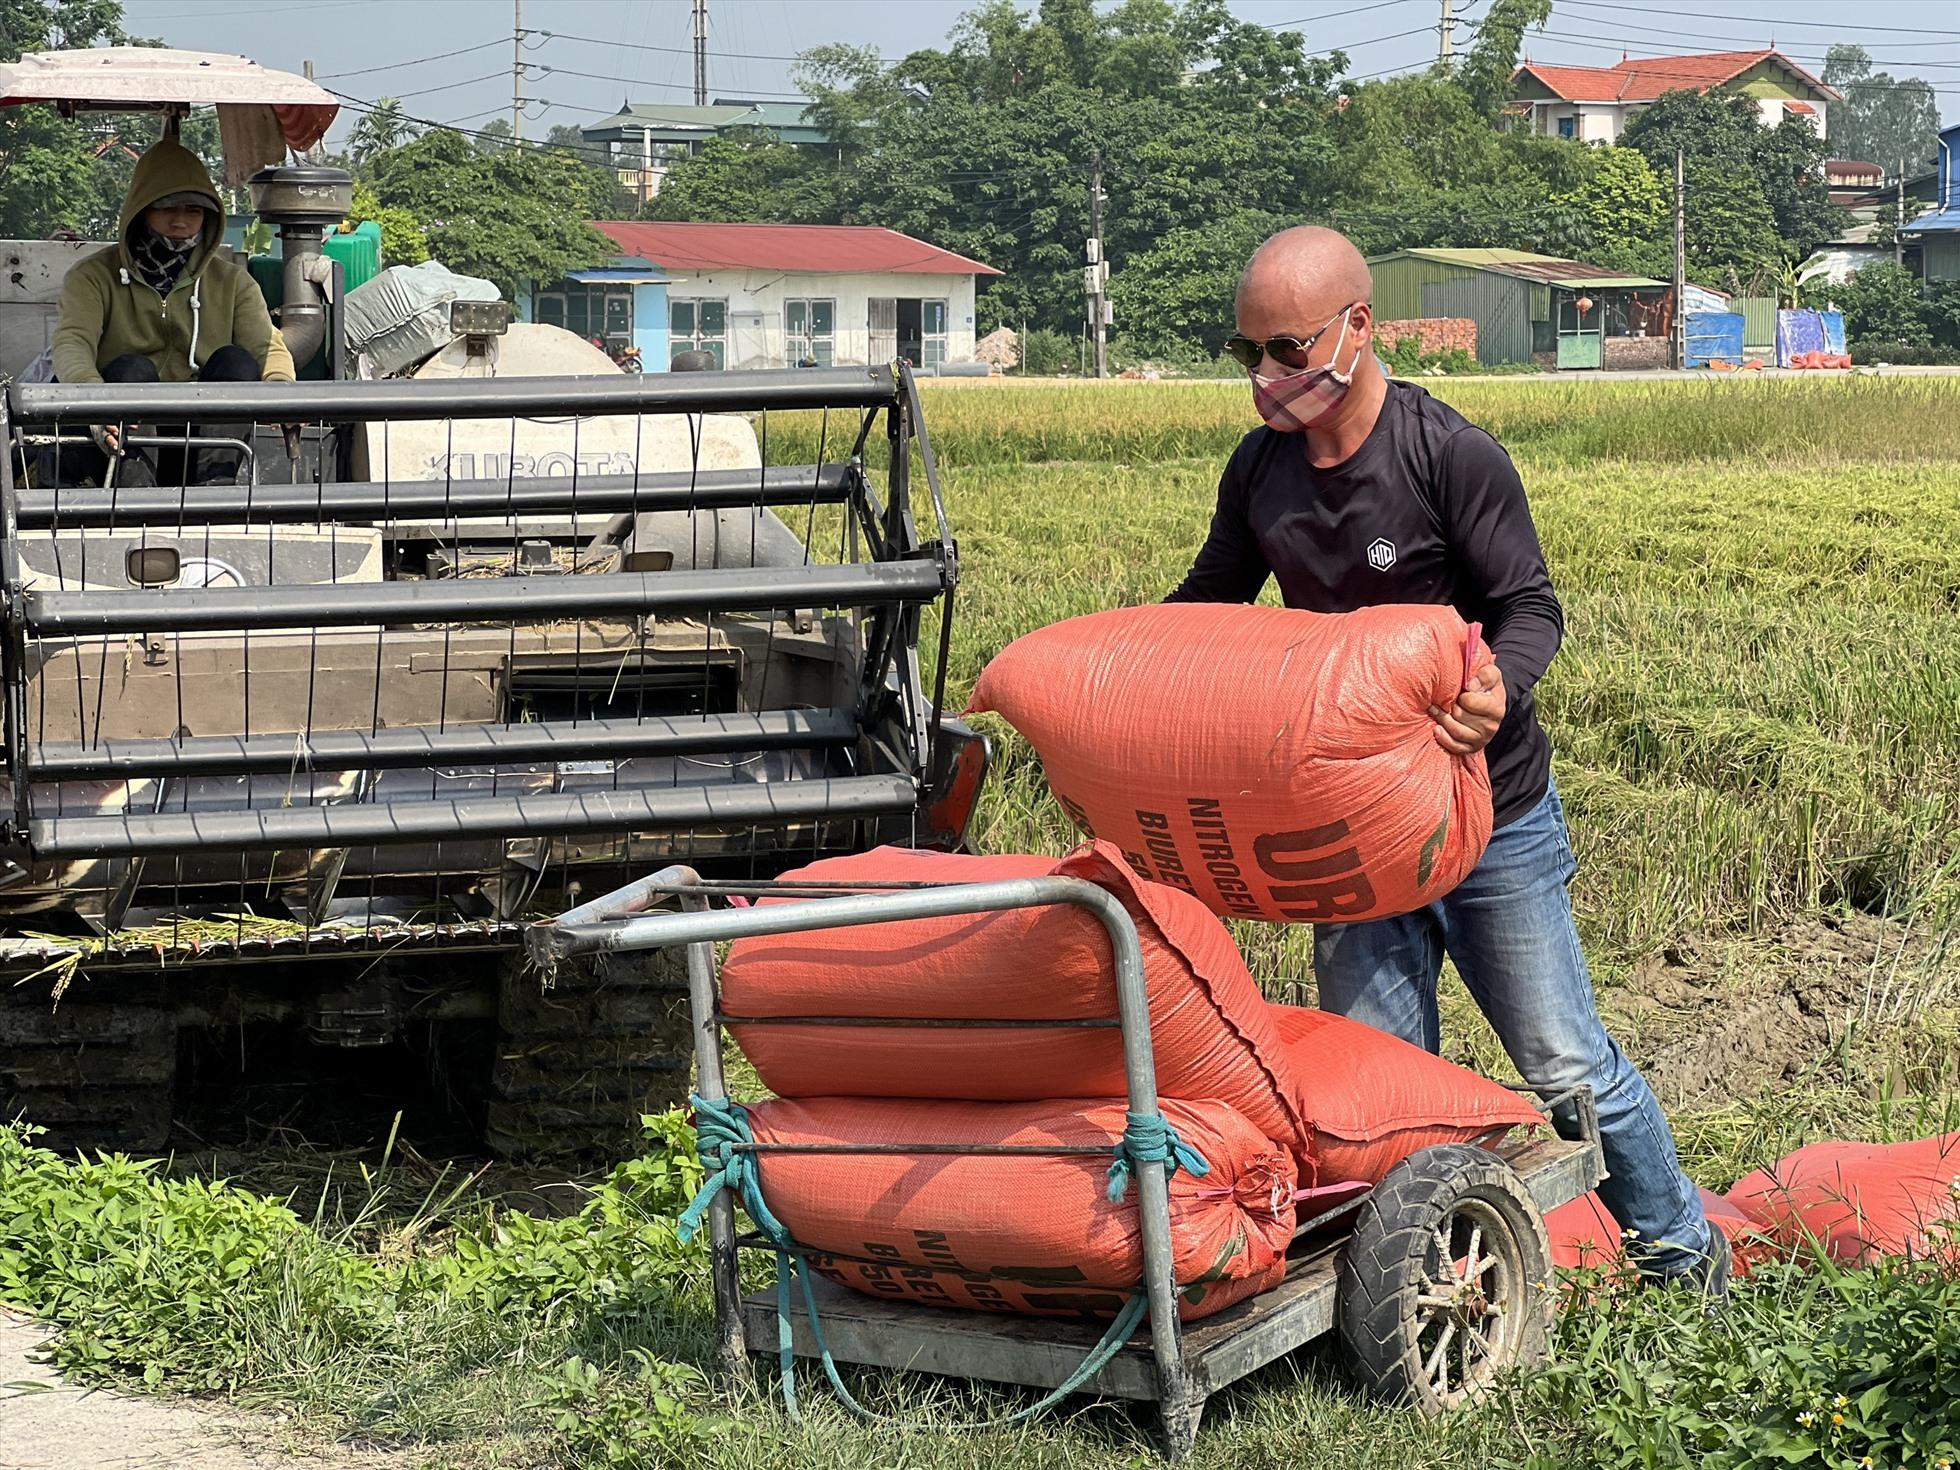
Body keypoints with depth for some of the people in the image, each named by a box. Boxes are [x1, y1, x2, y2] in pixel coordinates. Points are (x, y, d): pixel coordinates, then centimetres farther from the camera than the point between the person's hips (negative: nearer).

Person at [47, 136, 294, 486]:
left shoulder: (233, 283, 14)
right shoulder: (94, 276, 5)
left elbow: (269, 348, -2)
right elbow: (71, 343, -13)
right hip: (108, 449, -2)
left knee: (235, 361, -20)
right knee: (133, 369, -27)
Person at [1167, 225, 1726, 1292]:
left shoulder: (1450, 455, -15)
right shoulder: (1259, 469, 2)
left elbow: (1533, 609, -13)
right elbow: (1207, 604, 16)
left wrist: (1497, 686, -35)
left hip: (1489, 811, -4)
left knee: (1564, 1062, 4)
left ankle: (1681, 1252, 24)